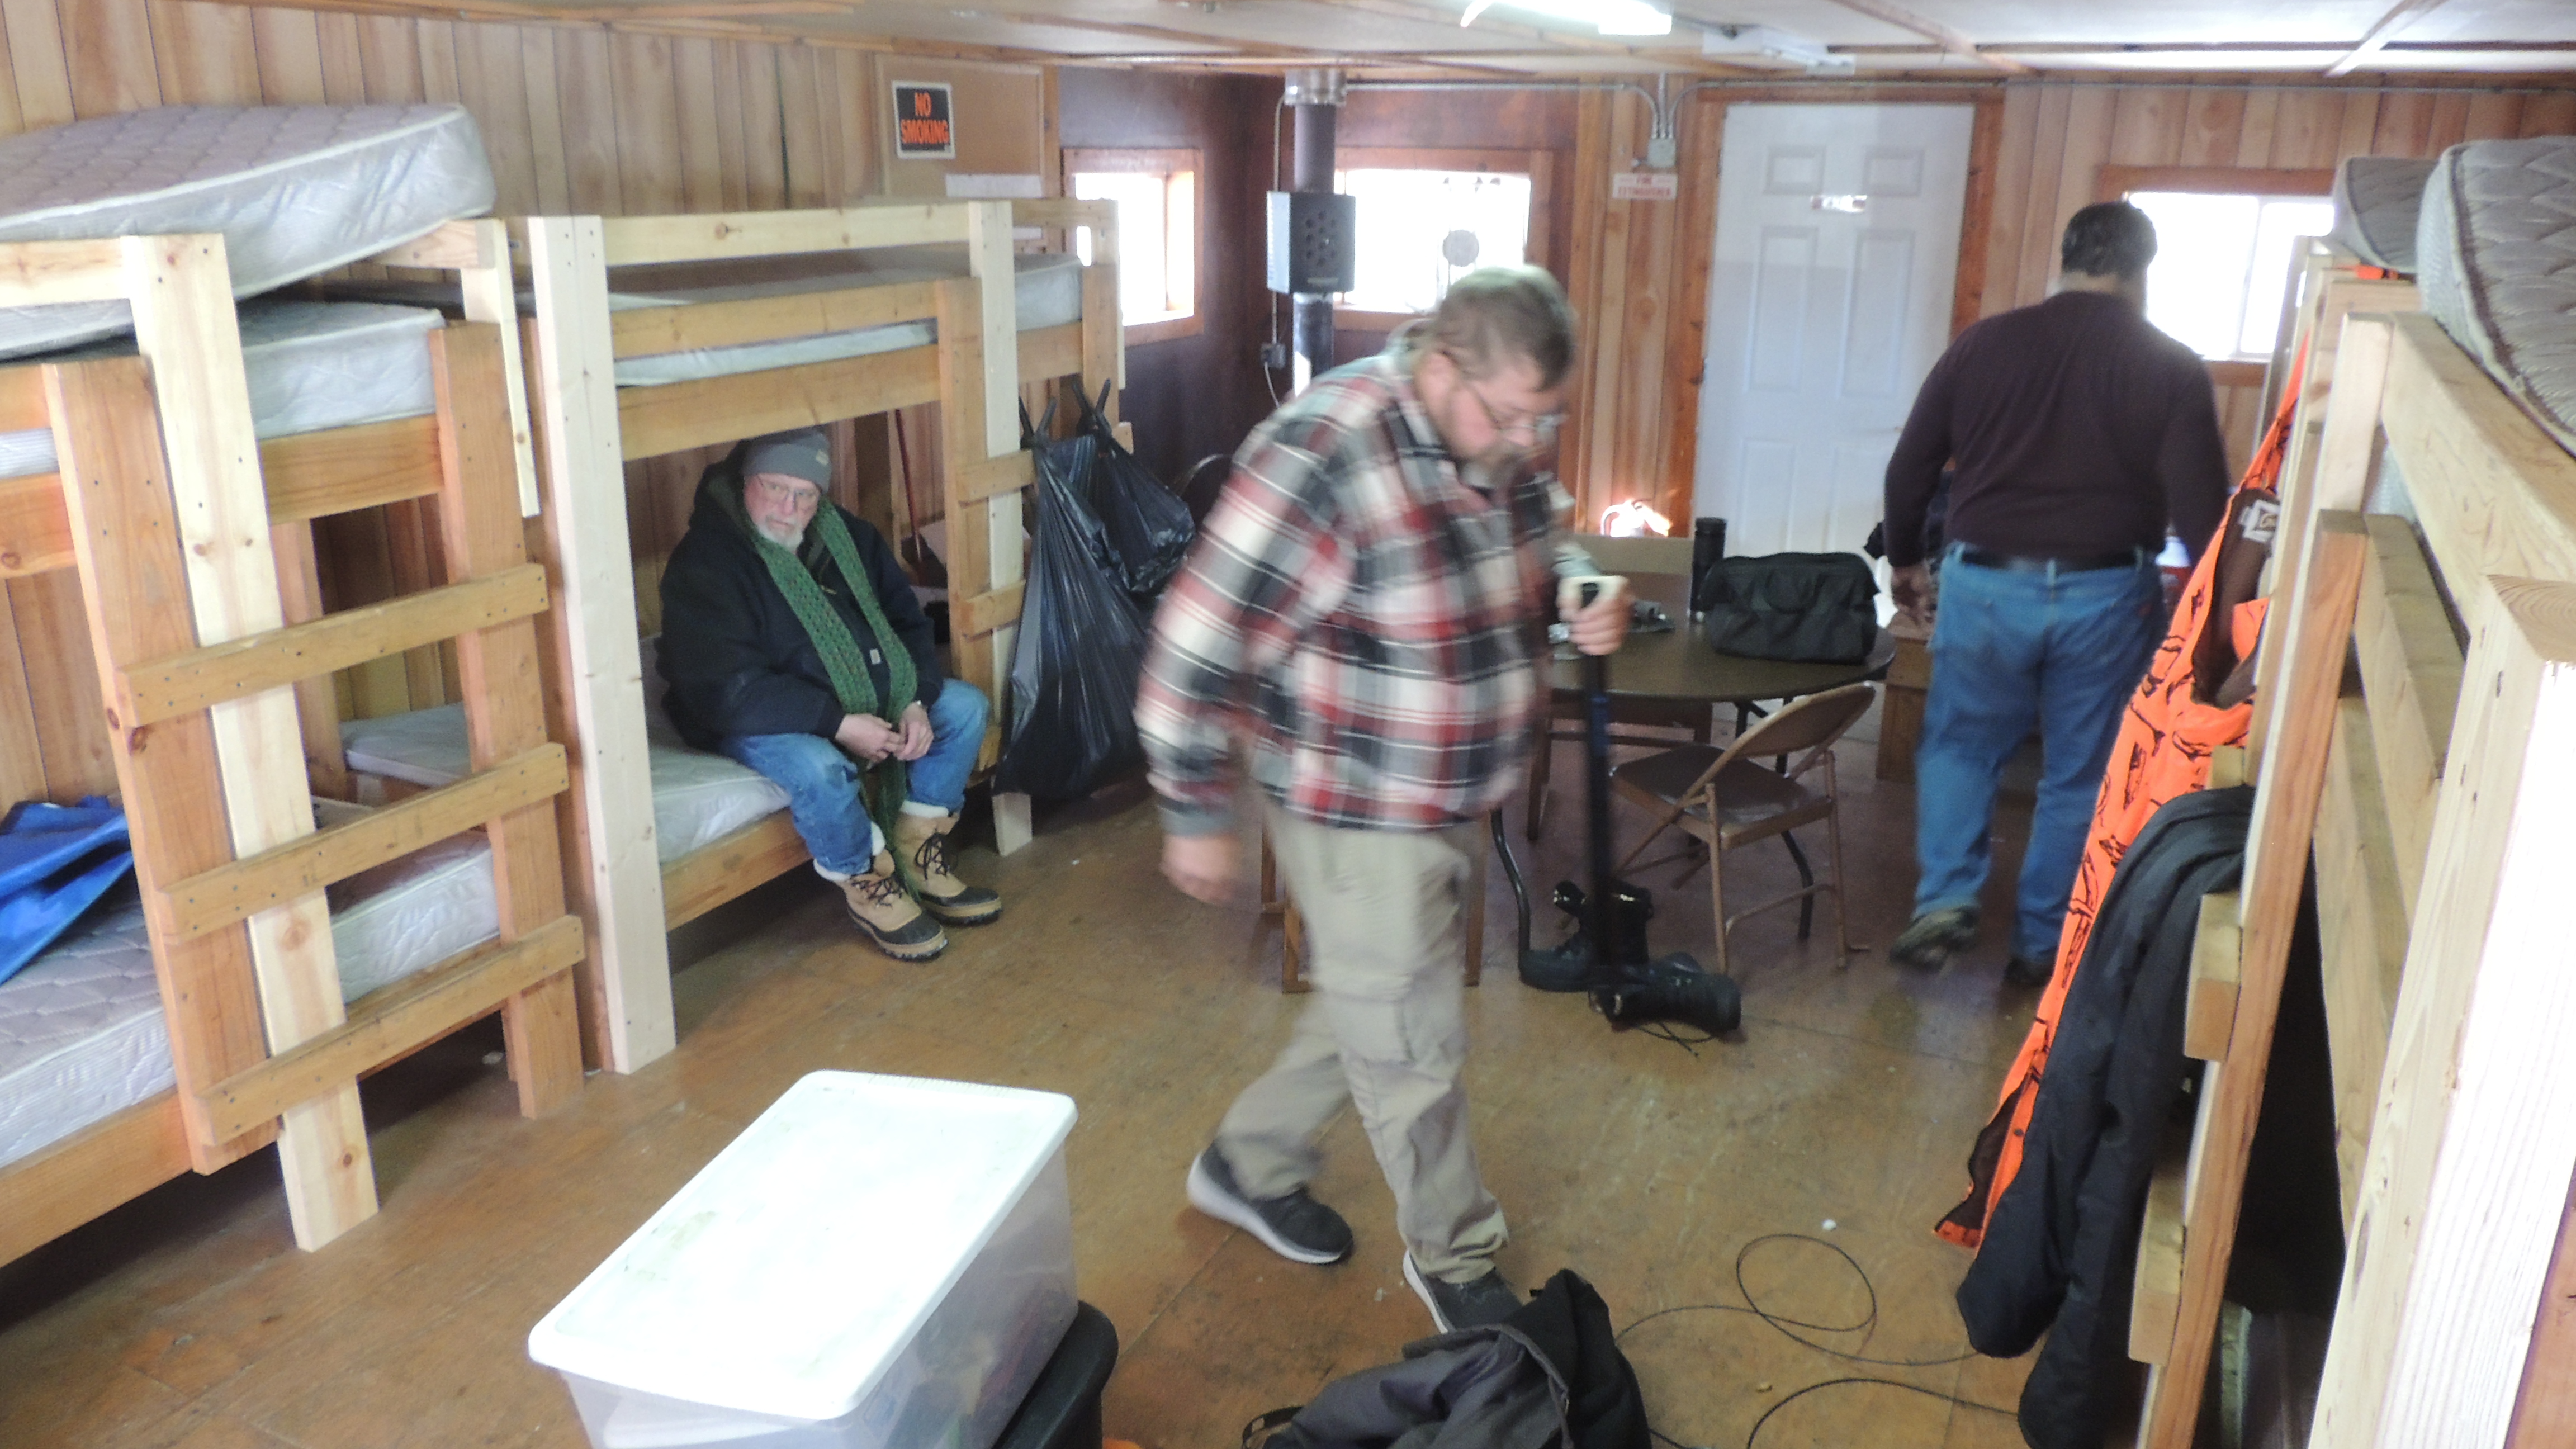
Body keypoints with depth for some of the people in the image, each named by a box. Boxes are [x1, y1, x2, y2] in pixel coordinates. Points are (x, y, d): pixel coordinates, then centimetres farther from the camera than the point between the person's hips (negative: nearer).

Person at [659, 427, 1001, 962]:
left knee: (965, 706, -2)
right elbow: (728, 691, -28)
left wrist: (916, 702, -11)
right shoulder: (704, 562, -21)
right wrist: (839, 725, -32)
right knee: (817, 767, -37)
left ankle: (917, 858, 5)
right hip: (751, 719, -7)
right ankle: (868, 888, -9)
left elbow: (907, 621, 7)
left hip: (864, 699, 7)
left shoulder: (847, 534, 1)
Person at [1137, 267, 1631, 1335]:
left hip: (1458, 801, 8)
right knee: (1416, 1046, 7)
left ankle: (1248, 1166, 45)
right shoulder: (1322, 457, -28)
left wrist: (1581, 594, -7)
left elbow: (1539, 546, 16)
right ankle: (1454, 1256, 31)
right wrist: (1195, 814, -15)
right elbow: (1197, 651, -23)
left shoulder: (1503, 440, -4)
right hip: (1360, 815, -8)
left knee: (1373, 1009, 23)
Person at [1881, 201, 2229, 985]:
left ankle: (1945, 899, 5)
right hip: (2105, 595, 0)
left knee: (1960, 745, 20)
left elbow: (1909, 468, 4)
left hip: (1985, 583, 1)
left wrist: (1905, 561, 19)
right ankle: (2041, 943, 21)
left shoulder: (1983, 343, 0)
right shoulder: (2173, 369, -4)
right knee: (2078, 774, 13)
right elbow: (2201, 510, -7)